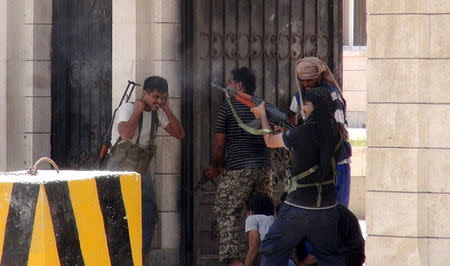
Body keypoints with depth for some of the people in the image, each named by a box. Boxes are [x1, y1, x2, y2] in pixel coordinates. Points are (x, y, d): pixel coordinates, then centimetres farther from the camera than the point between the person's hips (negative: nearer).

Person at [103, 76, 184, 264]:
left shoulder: (157, 113, 4)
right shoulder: (127, 109, -17)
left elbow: (179, 134, -1)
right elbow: (126, 134, -37)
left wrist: (167, 110, -9)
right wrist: (138, 110, -26)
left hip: (141, 171, 7)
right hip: (118, 170, -7)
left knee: (149, 217, 1)